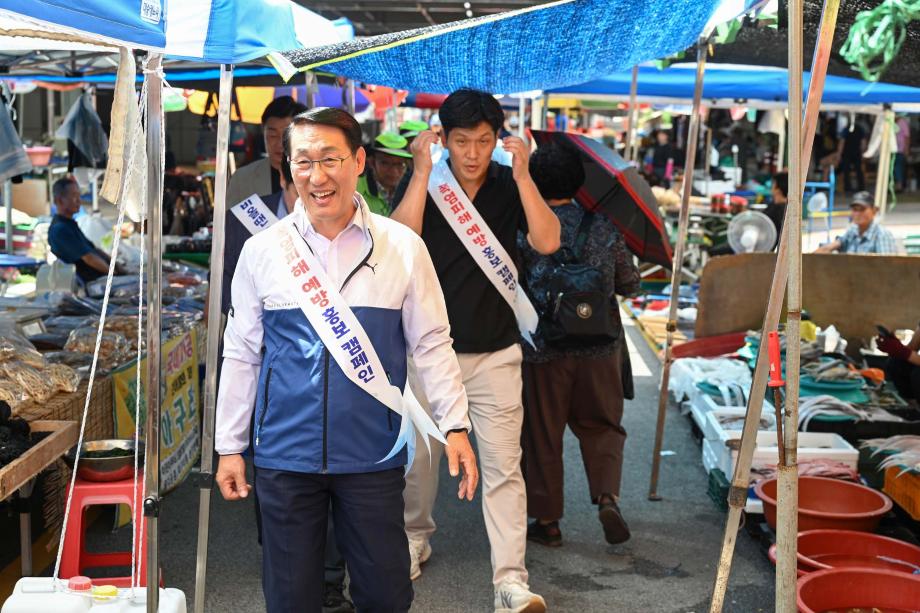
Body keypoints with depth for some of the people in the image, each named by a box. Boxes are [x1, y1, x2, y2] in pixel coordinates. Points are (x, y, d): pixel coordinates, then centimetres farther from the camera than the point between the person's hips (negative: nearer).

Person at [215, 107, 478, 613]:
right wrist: (229, 446, 8)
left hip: (373, 456, 0)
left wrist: (455, 426, -2)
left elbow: (431, 344, 3)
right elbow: (241, 353, 6)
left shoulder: (403, 248, -2)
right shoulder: (262, 250, 0)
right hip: (284, 454, 1)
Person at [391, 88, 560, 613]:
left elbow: (548, 242, -16)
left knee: (504, 466, -5)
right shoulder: (423, 182, -3)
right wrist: (422, 171, -22)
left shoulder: (511, 186, -2)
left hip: (495, 350, -1)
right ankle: (416, 541, 40)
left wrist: (523, 174, -21)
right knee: (420, 455, 15)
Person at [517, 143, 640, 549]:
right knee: (602, 427, 17)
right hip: (600, 348, 2)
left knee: (542, 435, 9)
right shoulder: (604, 227, 0)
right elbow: (630, 286, 7)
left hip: (543, 349, -2)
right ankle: (607, 496, -4)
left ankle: (547, 520, 16)